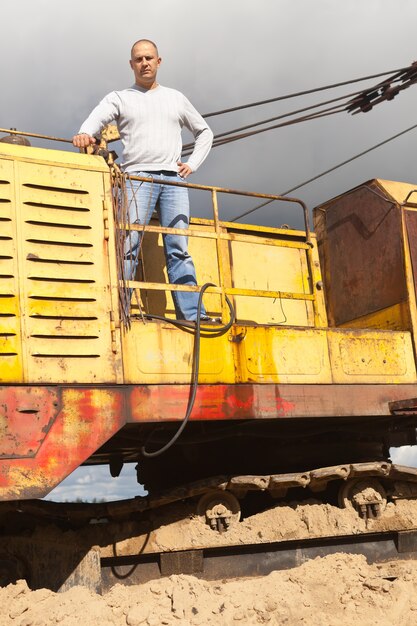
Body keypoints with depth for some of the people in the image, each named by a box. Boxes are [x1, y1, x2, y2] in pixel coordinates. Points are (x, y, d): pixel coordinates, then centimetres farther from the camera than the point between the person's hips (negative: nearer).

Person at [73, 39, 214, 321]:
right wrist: (84, 134, -30)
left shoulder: (176, 98, 22)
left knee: (179, 249, -4)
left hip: (174, 180, 2)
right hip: (137, 178, -2)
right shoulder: (119, 98, 13)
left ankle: (192, 315, -9)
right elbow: (96, 119, -6)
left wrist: (193, 163, 12)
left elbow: (205, 132, 29)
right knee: (128, 246, -13)